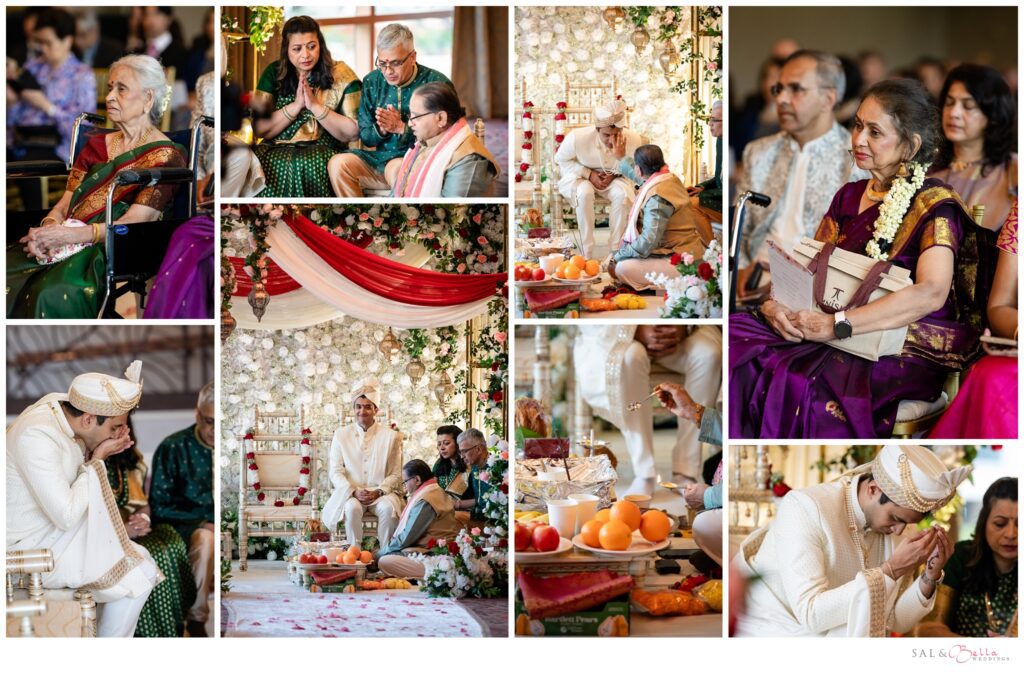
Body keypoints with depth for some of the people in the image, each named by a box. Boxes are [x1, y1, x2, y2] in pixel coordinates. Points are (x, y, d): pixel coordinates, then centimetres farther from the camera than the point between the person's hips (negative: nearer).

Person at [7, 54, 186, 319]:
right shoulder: (97, 145, 22)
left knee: (52, 295, -35)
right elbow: (63, 206, 16)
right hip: (72, 246, 6)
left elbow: (132, 224, -9)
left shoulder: (165, 156, 2)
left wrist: (67, 235, -19)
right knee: (7, 281, -24)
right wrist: (46, 231, -8)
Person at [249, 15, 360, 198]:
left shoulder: (340, 76, 2)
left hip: (323, 151, -2)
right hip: (277, 150, 2)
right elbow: (260, 129, 3)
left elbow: (353, 133, -3)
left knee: (303, 164, -34)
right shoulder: (274, 73, 7)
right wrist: (296, 105, -9)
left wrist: (315, 105, -11)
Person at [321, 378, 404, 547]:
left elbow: (396, 475, 5)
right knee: (352, 507, -33)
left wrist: (378, 492, -13)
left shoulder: (391, 436, 8)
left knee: (388, 508, -32)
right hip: (350, 492, 0)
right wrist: (354, 491, -13)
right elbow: (335, 472, 4)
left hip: (381, 492, 0)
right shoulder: (341, 435, 10)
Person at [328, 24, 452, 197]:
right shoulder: (371, 82, 9)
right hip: (380, 156, 5)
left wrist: (401, 128, -19)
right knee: (338, 164, -19)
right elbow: (365, 137, 12)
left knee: (396, 169, -38)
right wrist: (380, 130, -11)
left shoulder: (436, 83, -6)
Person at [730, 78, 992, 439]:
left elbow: (931, 294, -21)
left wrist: (838, 324, -27)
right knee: (734, 337, -20)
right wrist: (773, 304, -9)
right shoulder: (849, 196, 17)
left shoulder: (934, 205, -6)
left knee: (797, 382, -35)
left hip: (910, 351, -6)